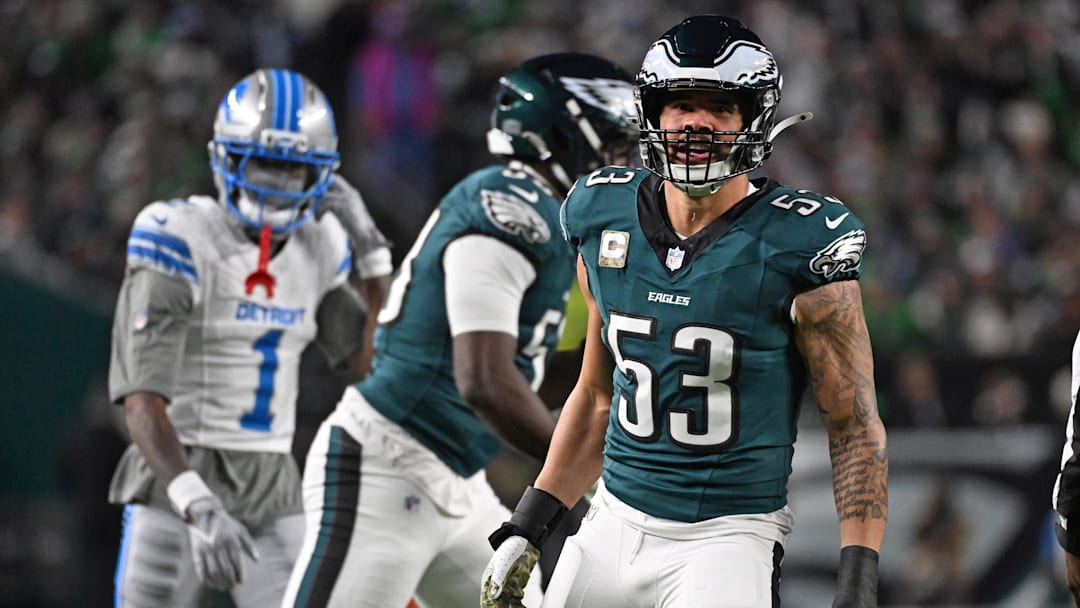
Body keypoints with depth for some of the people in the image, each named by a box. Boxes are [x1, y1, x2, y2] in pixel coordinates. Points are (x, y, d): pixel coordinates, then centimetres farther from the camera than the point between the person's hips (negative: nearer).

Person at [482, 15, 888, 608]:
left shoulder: (796, 249, -11)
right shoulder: (605, 221, 4)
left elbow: (855, 427, -7)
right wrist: (526, 529, 14)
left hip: (727, 537, -5)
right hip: (615, 522, 5)